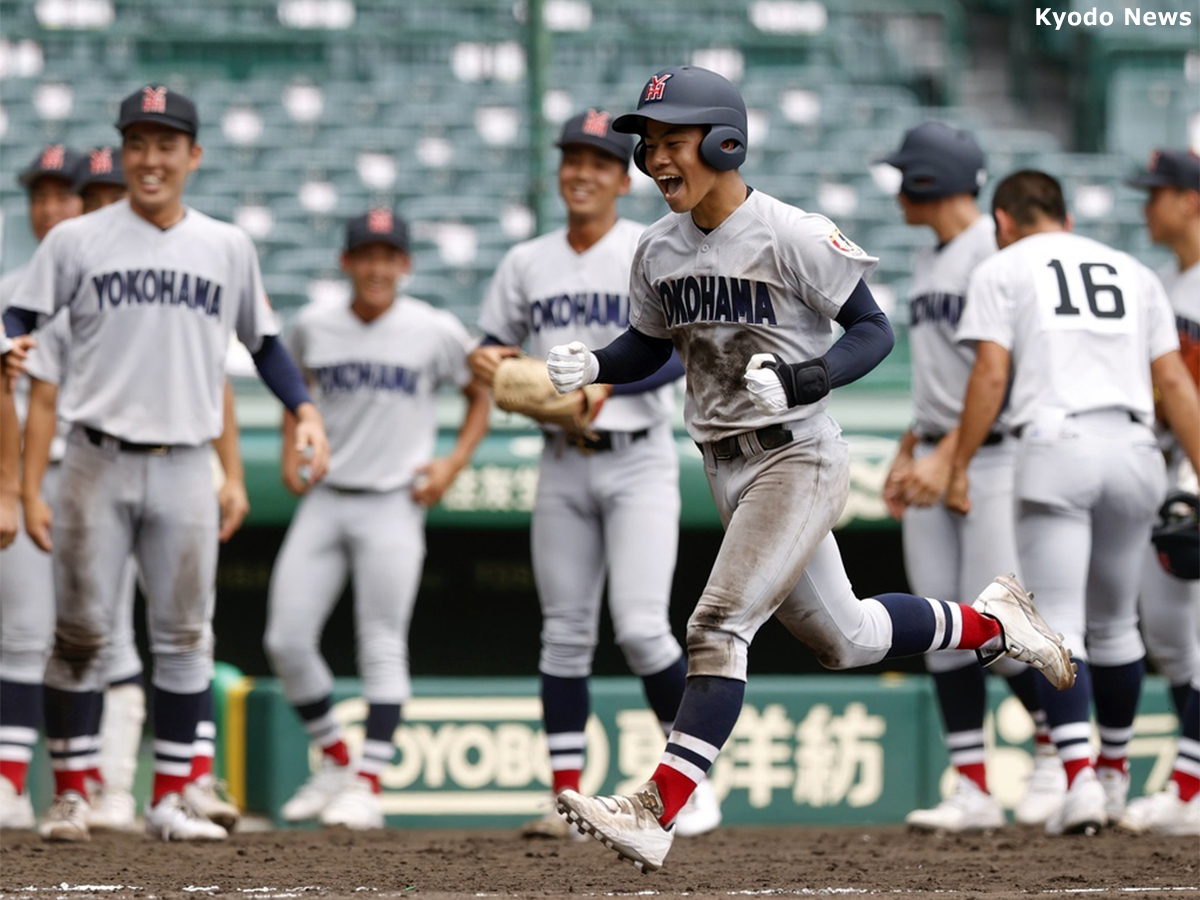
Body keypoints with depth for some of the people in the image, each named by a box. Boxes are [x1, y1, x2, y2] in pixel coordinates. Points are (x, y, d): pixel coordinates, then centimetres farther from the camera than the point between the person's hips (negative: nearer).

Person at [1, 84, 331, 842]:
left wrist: (304, 409, 3)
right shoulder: (77, 240, 4)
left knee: (184, 636, 2)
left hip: (185, 467, 2)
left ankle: (171, 799, 8)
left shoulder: (228, 248, 10)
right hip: (99, 461, -2)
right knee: (82, 630, -2)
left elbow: (262, 340, 17)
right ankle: (70, 794, 5)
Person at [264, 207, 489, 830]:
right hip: (323, 501, 4)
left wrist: (453, 463, -3)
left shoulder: (436, 332, -4)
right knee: (286, 641, -2)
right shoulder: (314, 327, 4)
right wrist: (291, 452, 11)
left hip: (393, 505, -4)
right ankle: (335, 760, 17)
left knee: (383, 645, -6)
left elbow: (481, 395, 9)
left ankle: (368, 784, -2)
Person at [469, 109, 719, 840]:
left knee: (641, 627, -13)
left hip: (639, 459, -4)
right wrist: (486, 363, -7)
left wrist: (607, 381, -26)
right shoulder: (527, 263, 11)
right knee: (565, 632, 3)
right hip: (563, 461, 4)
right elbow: (498, 347, 17)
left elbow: (680, 355, -11)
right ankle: (569, 798, 6)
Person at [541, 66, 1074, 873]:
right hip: (729, 471, 8)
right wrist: (592, 367, -6)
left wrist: (795, 383, -29)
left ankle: (658, 813, -23)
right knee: (845, 640, 18)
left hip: (799, 459, -8)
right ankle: (992, 622, 40)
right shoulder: (660, 250, 4)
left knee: (719, 625, -19)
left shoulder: (792, 237, -17)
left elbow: (874, 331, -13)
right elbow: (648, 346, 16)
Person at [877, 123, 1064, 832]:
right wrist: (906, 454, 17)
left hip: (994, 454, -8)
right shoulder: (929, 261, 18)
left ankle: (1060, 752, 9)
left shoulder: (996, 248, -11)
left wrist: (947, 457, -23)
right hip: (935, 462, 9)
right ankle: (974, 791, 1)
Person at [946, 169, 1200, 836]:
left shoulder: (1002, 269, 9)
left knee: (1058, 627, -8)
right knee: (1113, 625, 19)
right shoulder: (1133, 272, 22)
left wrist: (959, 468, 1)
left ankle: (1080, 778, -24)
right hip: (1134, 454, 4)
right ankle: (1113, 771, 31)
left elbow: (990, 375, -3)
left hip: (1056, 451, -4)